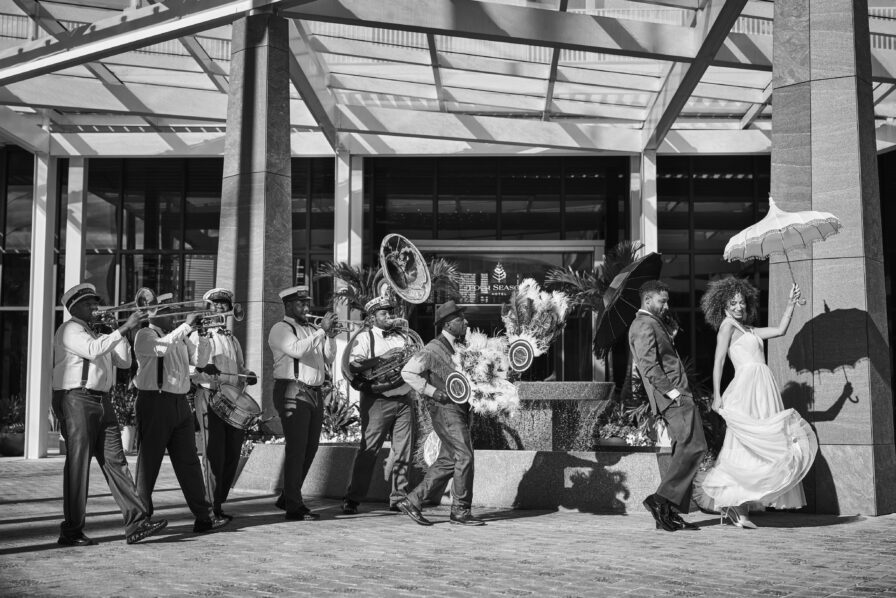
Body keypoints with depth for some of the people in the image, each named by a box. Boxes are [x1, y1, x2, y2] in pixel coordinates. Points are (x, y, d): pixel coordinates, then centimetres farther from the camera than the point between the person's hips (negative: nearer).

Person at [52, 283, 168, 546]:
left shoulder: (98, 334, 25)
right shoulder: (70, 330, -3)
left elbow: (124, 361, 17)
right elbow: (92, 350, -22)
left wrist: (119, 331, 7)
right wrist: (124, 328, -21)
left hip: (101, 402, 8)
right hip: (76, 399, -8)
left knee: (115, 461, 2)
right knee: (78, 464, -6)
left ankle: (136, 522, -1)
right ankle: (71, 531, 0)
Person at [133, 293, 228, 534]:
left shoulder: (180, 337, 20)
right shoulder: (145, 335, -2)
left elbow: (199, 359, 13)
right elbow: (159, 347, -23)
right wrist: (186, 326, -21)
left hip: (180, 403, 7)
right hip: (154, 402, -7)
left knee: (188, 460, 6)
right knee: (149, 460, -2)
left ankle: (204, 516, 6)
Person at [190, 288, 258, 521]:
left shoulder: (233, 339, 22)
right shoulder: (199, 336, 1)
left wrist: (249, 376, 3)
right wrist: (205, 371, -28)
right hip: (210, 397, -6)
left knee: (232, 456, 6)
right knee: (215, 455, -7)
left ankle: (219, 503, 17)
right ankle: (213, 508, 0)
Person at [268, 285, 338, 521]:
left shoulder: (312, 329, 19)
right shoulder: (281, 329, -4)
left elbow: (329, 359, 15)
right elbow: (297, 350, -22)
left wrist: (330, 337, -1)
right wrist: (321, 330, -21)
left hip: (315, 393, 8)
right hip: (293, 393, -8)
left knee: (310, 448, 12)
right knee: (297, 448, -9)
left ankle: (287, 498, 26)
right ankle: (293, 507, -7)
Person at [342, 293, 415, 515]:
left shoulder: (401, 338, 18)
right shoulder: (365, 338, 1)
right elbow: (354, 366, -14)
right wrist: (382, 358, -20)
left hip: (404, 400, 5)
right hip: (378, 401, -5)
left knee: (404, 452, 5)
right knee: (369, 450, -6)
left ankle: (398, 498, 15)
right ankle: (352, 499, 0)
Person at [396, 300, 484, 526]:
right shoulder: (434, 349, -11)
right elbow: (408, 372, -13)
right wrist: (433, 391, -17)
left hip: (460, 408, 9)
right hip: (445, 409, -9)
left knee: (448, 461, 8)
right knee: (464, 456, -11)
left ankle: (412, 501, 13)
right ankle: (461, 510, -1)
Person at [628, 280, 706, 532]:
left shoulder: (654, 324, 26)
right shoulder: (644, 326, -8)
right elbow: (649, 366, -18)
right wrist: (671, 390, -20)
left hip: (677, 396, 11)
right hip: (673, 396, -11)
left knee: (683, 451, 7)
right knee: (694, 445, -17)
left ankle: (670, 513, 6)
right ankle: (662, 500, -16)